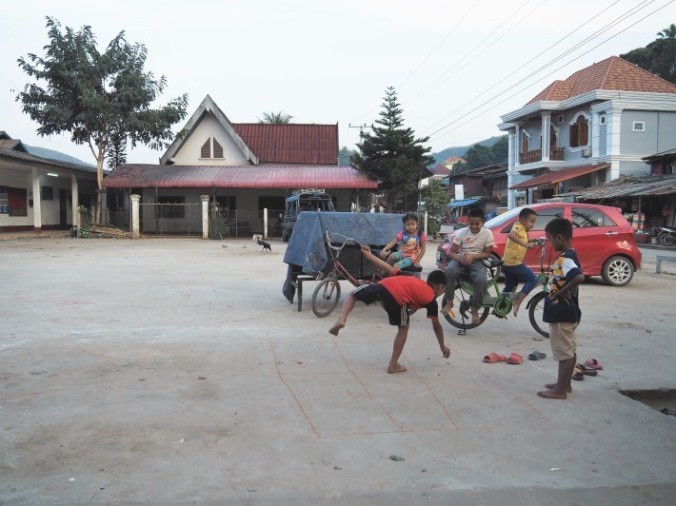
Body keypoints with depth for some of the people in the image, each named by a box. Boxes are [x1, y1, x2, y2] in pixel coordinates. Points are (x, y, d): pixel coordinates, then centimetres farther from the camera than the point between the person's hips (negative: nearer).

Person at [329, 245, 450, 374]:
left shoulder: (415, 280, 37)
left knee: (353, 294, 28)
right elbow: (437, 326, 29)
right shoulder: (431, 300, 25)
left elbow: (390, 269, 33)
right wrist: (443, 347, 43)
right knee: (403, 328, 22)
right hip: (398, 298, -4)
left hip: (383, 285, 4)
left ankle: (341, 319, 7)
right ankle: (393, 365, 21)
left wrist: (369, 255, 40)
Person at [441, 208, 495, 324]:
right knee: (449, 270, -35)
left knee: (482, 280, -33)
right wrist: (460, 258, -26)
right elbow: (452, 252, -3)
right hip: (461, 260, 1)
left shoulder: (487, 233, -4)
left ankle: (475, 310, -10)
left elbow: (487, 253, -2)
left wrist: (472, 256, -19)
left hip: (477, 262, -1)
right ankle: (449, 302, -17)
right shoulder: (461, 233, -3)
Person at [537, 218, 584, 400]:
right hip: (565, 312, 10)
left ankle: (560, 390, 6)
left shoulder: (565, 259, -21)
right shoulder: (567, 256, 10)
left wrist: (562, 291, -27)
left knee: (564, 351, -2)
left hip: (562, 313, -10)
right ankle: (565, 384, 29)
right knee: (569, 349, 17)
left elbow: (579, 277, -37)